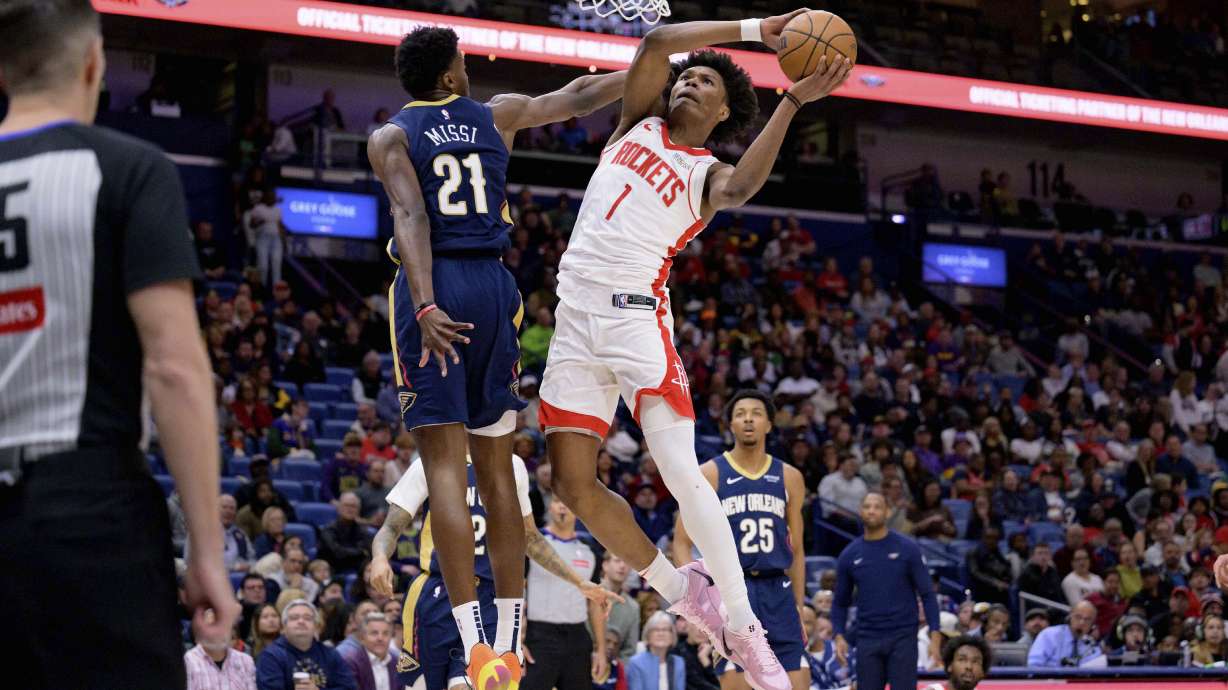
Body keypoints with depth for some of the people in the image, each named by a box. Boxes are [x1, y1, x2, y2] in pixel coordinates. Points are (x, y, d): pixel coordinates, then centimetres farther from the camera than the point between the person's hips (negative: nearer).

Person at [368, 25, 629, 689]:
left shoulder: (391, 137, 3)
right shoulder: (497, 115, 12)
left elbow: (411, 217, -12)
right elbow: (579, 97, 24)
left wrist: (425, 307, -21)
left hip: (432, 288, -3)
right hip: (494, 286, 3)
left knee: (445, 465, -6)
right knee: (497, 467, 9)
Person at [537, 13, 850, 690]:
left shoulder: (708, 174, 10)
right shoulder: (638, 124, 20)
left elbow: (742, 186, -15)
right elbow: (656, 42, 5)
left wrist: (792, 101, -21)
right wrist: (754, 29, 1)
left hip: (636, 314, -4)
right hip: (575, 316, 4)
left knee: (680, 472, -16)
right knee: (572, 482, -1)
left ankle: (741, 626, -8)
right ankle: (680, 590, 15)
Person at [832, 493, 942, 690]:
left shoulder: (907, 548, -1)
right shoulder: (849, 556, 6)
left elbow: (927, 594, -1)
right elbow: (841, 602, 13)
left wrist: (935, 636, -9)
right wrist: (839, 636, -2)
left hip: (903, 637, -2)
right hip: (867, 639, 2)